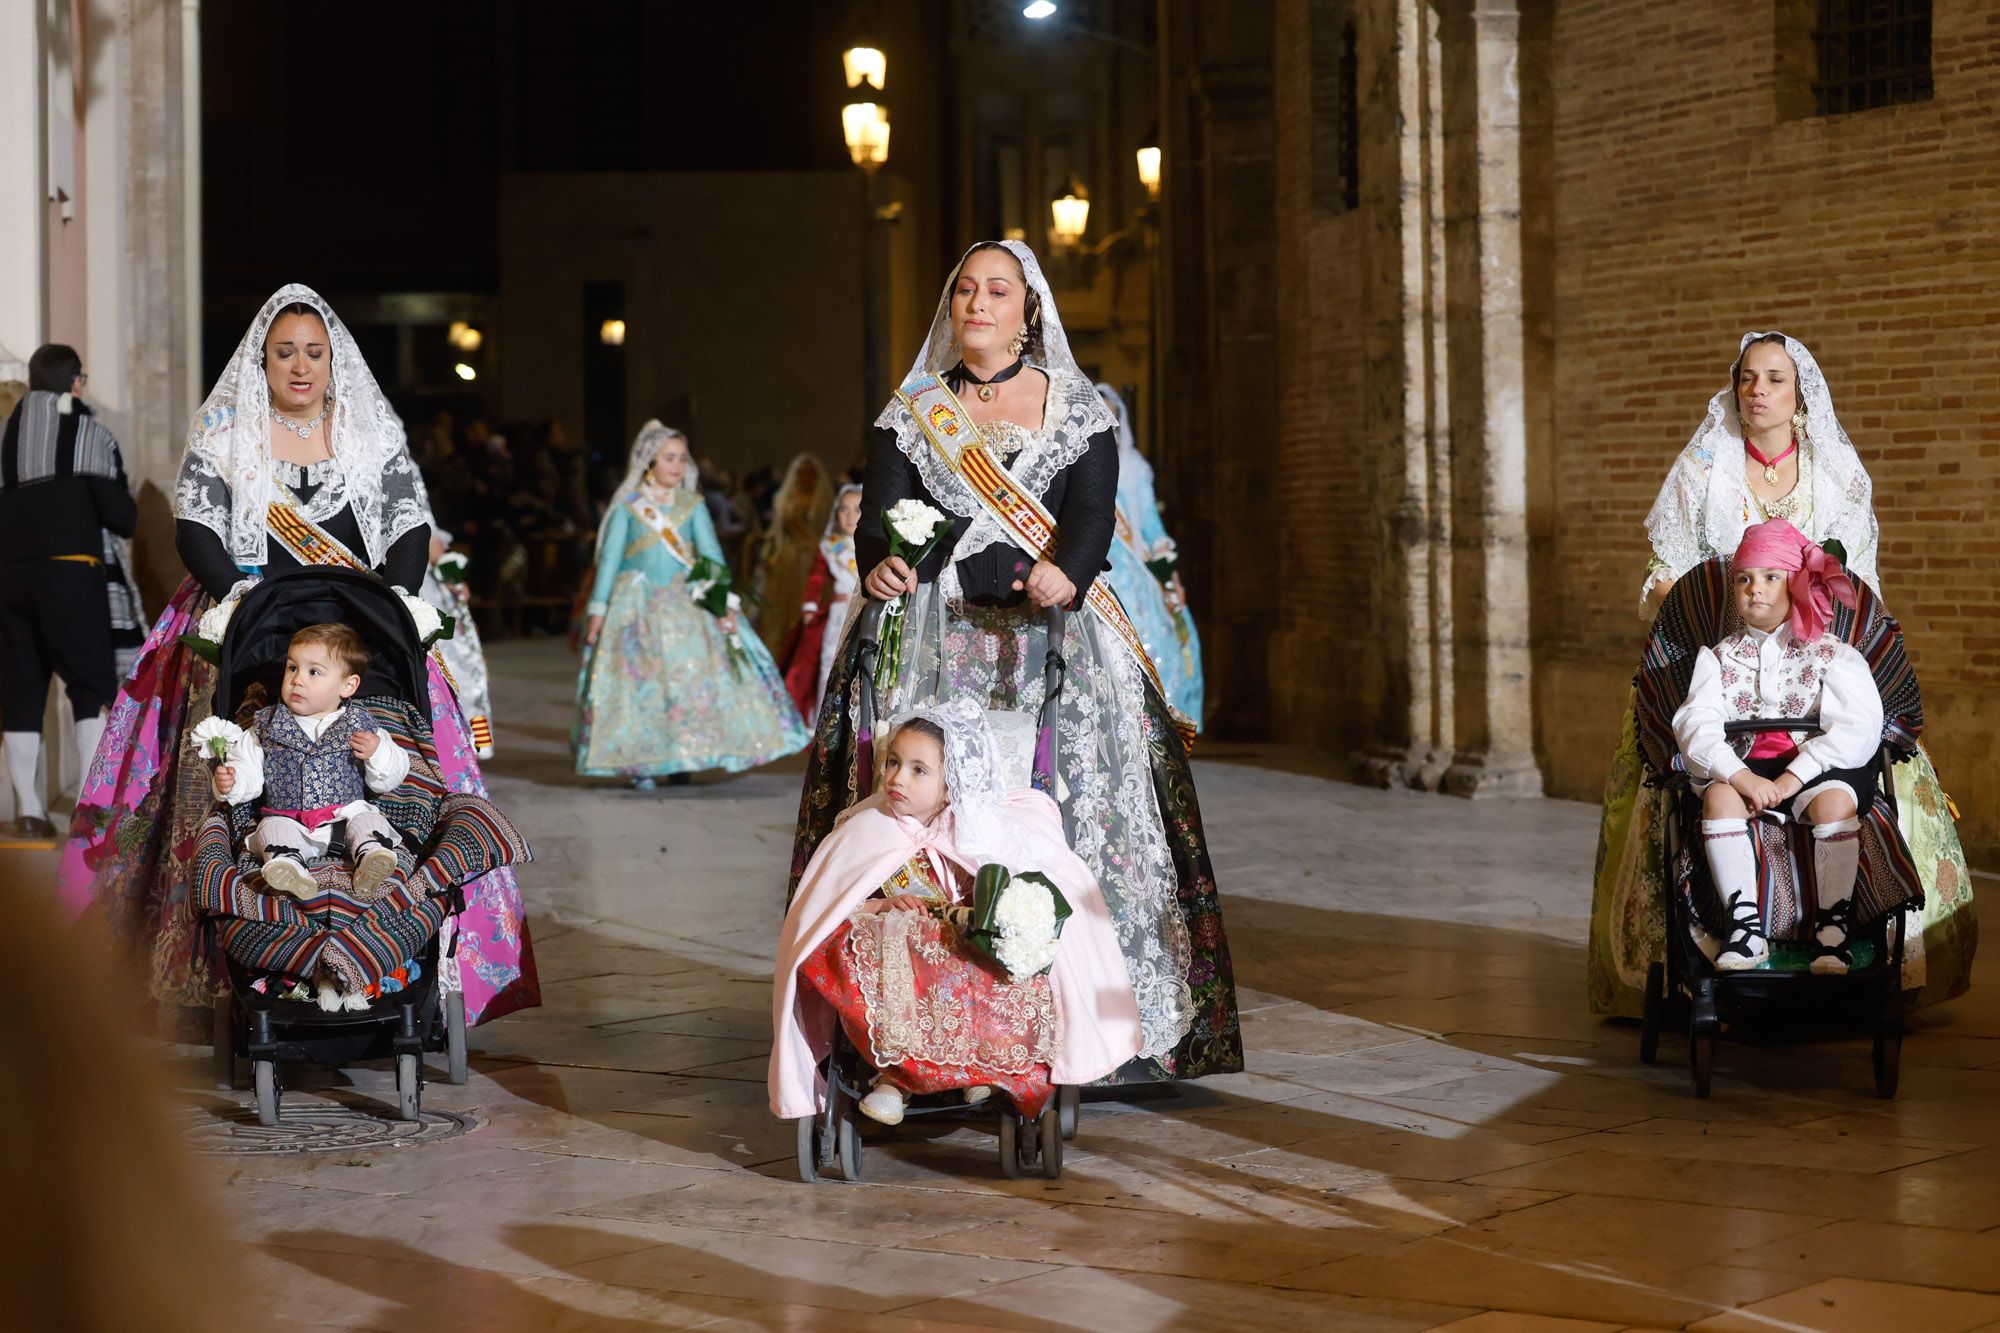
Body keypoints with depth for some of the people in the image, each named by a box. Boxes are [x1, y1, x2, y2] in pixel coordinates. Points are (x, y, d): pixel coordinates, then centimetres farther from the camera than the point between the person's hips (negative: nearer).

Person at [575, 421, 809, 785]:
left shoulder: (692, 505, 8)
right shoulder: (627, 506, 2)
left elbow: (711, 553, 1)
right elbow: (610, 557, 2)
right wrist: (598, 610, -3)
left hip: (685, 605, 2)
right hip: (637, 603, -2)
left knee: (691, 673, -9)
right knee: (637, 680, -8)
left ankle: (681, 759, -1)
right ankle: (640, 764, -3)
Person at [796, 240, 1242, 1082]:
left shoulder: (1078, 411, 8)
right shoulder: (912, 413, 12)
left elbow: (1094, 513, -6)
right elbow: (881, 513, -1)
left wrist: (1066, 573, -28)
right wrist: (880, 566, -24)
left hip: (1053, 636, -1)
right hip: (935, 639, 1)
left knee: (1067, 814, -9)